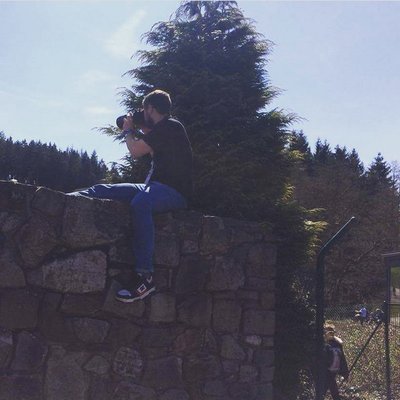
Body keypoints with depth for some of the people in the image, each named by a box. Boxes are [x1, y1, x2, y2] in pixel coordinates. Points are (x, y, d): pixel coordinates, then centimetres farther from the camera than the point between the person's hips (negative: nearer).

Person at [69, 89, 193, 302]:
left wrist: (128, 131, 7)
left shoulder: (170, 126, -7)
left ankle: (145, 276, -45)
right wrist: (145, 132, 29)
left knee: (140, 202, -41)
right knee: (102, 190, 0)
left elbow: (136, 151, -12)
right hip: (157, 187, 10)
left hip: (174, 192, -10)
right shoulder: (163, 129, 23)